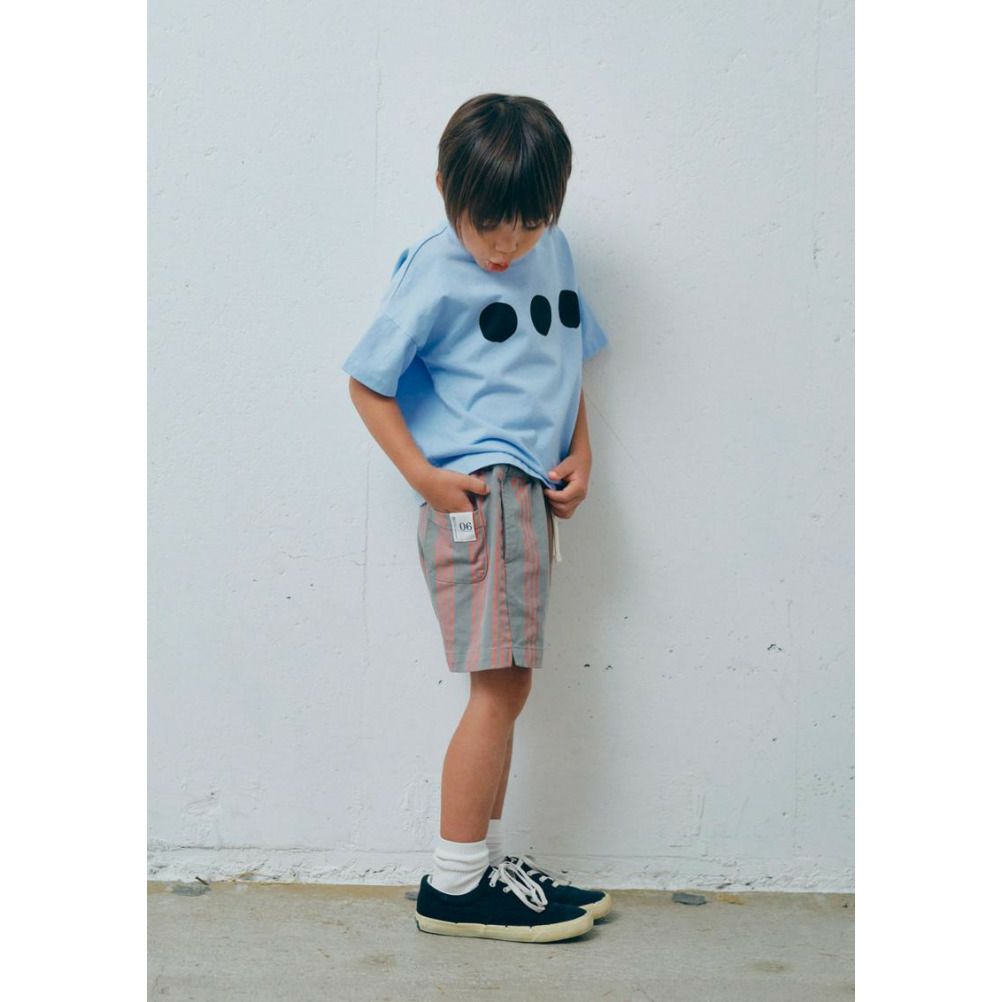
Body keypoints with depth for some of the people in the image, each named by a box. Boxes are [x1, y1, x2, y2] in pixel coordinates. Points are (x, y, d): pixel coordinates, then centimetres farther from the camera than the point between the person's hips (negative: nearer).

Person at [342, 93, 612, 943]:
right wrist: (424, 477, -12)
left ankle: (487, 865, 22)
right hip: (474, 493, -7)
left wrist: (580, 455, 7)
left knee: (506, 687, 11)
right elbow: (368, 382, -5)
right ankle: (452, 887, 2)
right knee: (500, 686, -9)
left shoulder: (554, 251, 12)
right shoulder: (433, 274, -8)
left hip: (530, 493, 7)